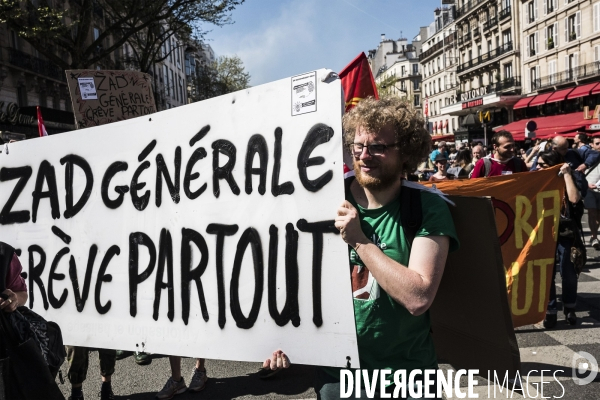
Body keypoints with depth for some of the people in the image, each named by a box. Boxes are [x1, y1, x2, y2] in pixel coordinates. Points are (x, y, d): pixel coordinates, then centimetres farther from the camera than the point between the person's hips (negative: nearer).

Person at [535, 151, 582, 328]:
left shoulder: (567, 181, -4)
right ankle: (550, 311, 13)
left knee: (568, 271, 5)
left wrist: (567, 174, -20)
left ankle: (570, 308, 24)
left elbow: (574, 198, -25)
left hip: (565, 232, -2)